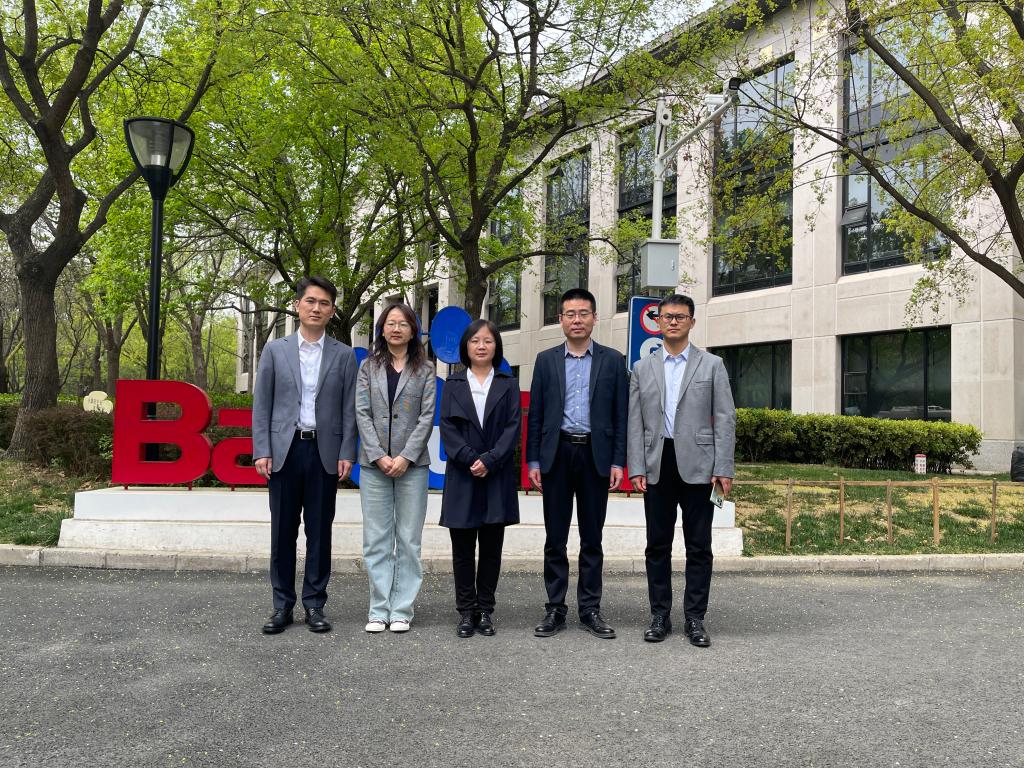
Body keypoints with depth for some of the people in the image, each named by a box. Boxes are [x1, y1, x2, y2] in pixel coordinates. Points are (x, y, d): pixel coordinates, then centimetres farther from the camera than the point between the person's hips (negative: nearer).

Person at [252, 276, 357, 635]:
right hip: (284, 449, 0)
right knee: (283, 531, 5)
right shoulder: (275, 350, 6)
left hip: (324, 452, 0)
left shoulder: (344, 355, 6)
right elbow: (261, 404, 4)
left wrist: (346, 454, -5)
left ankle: (314, 604, 14)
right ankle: (282, 605, 14)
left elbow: (349, 409, 4)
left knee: (319, 531, 4)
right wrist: (261, 451, -5)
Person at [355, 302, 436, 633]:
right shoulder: (368, 367, 10)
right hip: (374, 463, 1)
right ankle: (379, 609, 9)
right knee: (376, 540, 2)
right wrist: (379, 456, -9)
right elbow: (362, 413, 3)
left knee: (409, 539, 1)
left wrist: (405, 457, -11)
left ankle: (401, 609, 9)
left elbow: (427, 416, -1)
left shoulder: (425, 370, 6)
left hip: (412, 464, -1)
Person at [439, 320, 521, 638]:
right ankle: (466, 611, 13)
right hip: (462, 477, 0)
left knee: (491, 547, 4)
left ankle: (485, 610, 14)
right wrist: (470, 459, -14)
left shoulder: (508, 385, 9)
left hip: (498, 477, 0)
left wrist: (489, 460, -14)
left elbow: (513, 427, -1)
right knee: (463, 548, 3)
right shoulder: (453, 385, 9)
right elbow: (448, 427, 0)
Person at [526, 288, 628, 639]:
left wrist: (618, 461, -3)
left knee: (592, 538, 7)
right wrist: (533, 460, 0)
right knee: (555, 538, 5)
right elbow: (535, 414, 6)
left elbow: (620, 414, 4)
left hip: (595, 455, 0)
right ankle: (555, 609, 14)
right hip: (556, 454, 1)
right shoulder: (546, 360, 7)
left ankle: (590, 609, 16)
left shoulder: (612, 360, 5)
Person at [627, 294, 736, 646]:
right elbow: (635, 423, 7)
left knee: (699, 547, 3)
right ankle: (660, 616, 17)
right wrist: (637, 468, -2)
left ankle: (695, 618, 13)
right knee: (658, 545, 7)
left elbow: (725, 419, 1)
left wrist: (724, 468, -7)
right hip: (657, 466, 2)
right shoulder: (642, 368, 10)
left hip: (697, 466, -1)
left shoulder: (712, 365, 5)